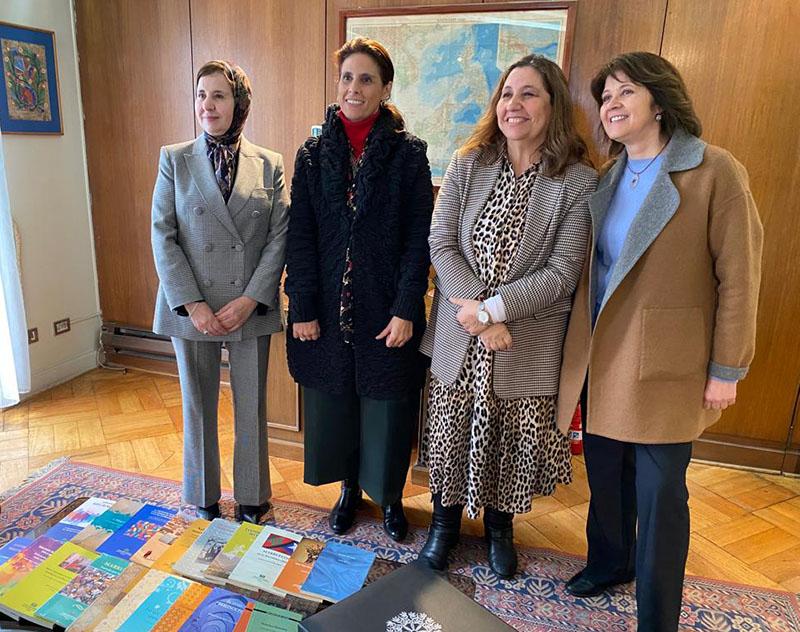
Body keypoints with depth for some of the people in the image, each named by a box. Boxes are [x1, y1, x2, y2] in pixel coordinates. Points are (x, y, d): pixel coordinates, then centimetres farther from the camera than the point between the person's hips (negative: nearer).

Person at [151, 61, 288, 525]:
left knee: (252, 408, 10)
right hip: (192, 308, 1)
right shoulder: (175, 160, 2)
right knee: (198, 408, 13)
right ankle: (204, 500, 32)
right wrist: (192, 304, -12)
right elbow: (163, 237, -2)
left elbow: (279, 238, -2)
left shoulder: (270, 165, 2)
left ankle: (252, 500, 29)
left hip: (251, 309, 0)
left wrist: (250, 300, -12)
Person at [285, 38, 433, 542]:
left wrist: (406, 310, -13)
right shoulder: (314, 154, 3)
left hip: (387, 310, -2)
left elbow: (419, 238, -6)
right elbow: (301, 236, 1)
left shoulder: (408, 153, -3)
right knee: (334, 402, 14)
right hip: (329, 308, 3)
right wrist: (303, 308, -5)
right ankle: (350, 489, 38)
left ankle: (389, 495, 34)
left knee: (388, 406, 9)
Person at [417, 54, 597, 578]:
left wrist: (492, 309, -19)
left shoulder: (579, 182, -7)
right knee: (451, 433, 14)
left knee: (514, 439, 13)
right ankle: (445, 523, 40)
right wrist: (476, 312, -17)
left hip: (529, 343, -1)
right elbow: (441, 245, -6)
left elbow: (561, 274, -12)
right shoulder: (467, 165, 0)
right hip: (459, 337, 2)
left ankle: (500, 525, 42)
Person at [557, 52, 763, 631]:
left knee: (660, 493, 5)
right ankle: (609, 561, 44)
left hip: (668, 366, -5)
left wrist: (727, 369, -9)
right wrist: (583, 342, 12)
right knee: (605, 474, 18)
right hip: (602, 357, 6)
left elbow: (739, 276, -10)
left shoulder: (715, 171, -9)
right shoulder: (608, 179, 9)